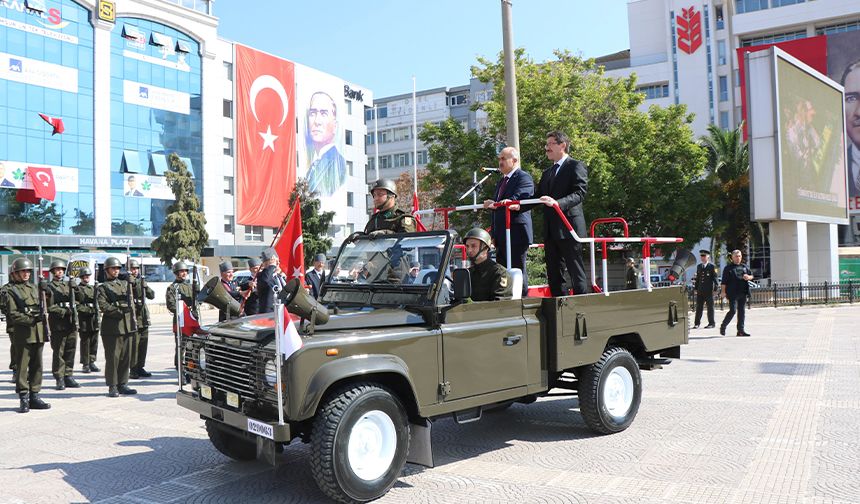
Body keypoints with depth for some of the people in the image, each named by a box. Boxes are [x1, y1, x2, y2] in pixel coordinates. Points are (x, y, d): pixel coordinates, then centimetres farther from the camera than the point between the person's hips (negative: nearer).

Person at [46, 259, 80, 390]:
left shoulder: (69, 285, 16)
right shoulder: (49, 287, 0)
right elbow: (49, 307, -8)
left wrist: (76, 290, -2)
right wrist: (65, 311, -18)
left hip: (72, 323, 5)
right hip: (58, 324, -5)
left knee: (70, 351, 7)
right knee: (58, 353, 0)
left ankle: (68, 377, 15)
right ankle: (59, 379, 6)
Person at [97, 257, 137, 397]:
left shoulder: (125, 284, 19)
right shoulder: (102, 288, 3)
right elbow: (104, 306, -9)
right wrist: (118, 311, -16)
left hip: (127, 326, 5)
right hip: (111, 327, -5)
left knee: (126, 357, 6)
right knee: (113, 357, -4)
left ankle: (123, 384, 14)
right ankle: (112, 387, 4)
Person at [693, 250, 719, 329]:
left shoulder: (712, 266, -2)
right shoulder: (699, 266, 14)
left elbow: (715, 278, -4)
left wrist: (715, 289, -8)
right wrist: (695, 288, 12)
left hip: (709, 290, -4)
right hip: (700, 291, 5)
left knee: (710, 307, 2)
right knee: (698, 307, 5)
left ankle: (711, 323, 10)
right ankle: (697, 323, 9)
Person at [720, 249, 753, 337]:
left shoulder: (744, 267, 16)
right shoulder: (728, 268, 0)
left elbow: (752, 275, 23)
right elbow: (724, 281, -5)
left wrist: (748, 277, -1)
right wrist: (723, 291, -14)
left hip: (743, 293, 6)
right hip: (732, 293, -6)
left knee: (742, 311, 5)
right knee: (733, 311, -11)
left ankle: (740, 330, 10)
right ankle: (723, 326, 8)